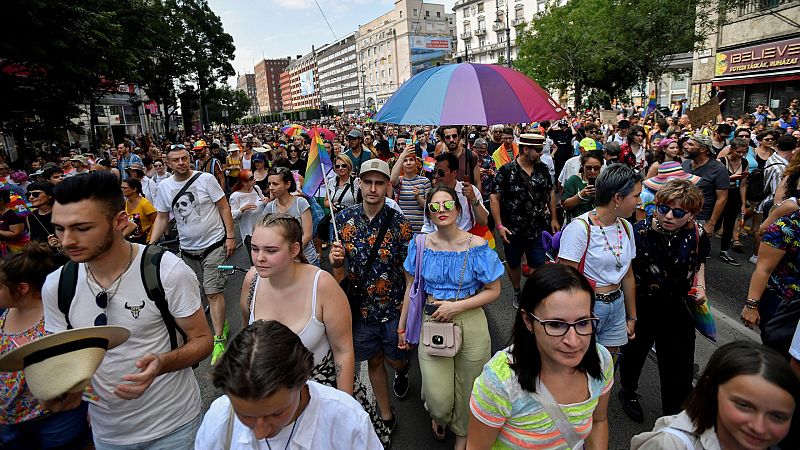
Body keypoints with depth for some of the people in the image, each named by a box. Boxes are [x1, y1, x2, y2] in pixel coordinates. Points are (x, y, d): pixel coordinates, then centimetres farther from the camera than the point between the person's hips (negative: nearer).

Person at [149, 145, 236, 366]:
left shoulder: (206, 179, -8)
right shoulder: (164, 186, 4)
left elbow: (224, 208, -5)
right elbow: (162, 217, 11)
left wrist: (230, 236, -11)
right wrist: (150, 245, 2)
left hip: (213, 244, -4)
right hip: (187, 248, 5)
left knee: (213, 292, -7)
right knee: (206, 290, 13)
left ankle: (219, 339, -1)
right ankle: (222, 324, 33)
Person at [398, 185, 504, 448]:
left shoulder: (477, 247, -10)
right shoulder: (420, 245, -2)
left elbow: (493, 291, -5)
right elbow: (411, 289, 6)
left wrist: (456, 306, -16)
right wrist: (402, 327, 9)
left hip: (470, 324, -1)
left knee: (466, 391, 15)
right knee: (438, 399, 0)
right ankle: (439, 417, 40)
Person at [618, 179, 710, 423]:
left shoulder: (698, 236, -11)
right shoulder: (639, 232, -21)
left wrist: (700, 286, -1)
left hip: (679, 310, 2)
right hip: (642, 308, -2)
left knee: (679, 365, 12)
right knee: (634, 351, 21)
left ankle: (674, 412, 36)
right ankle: (628, 392, 50)